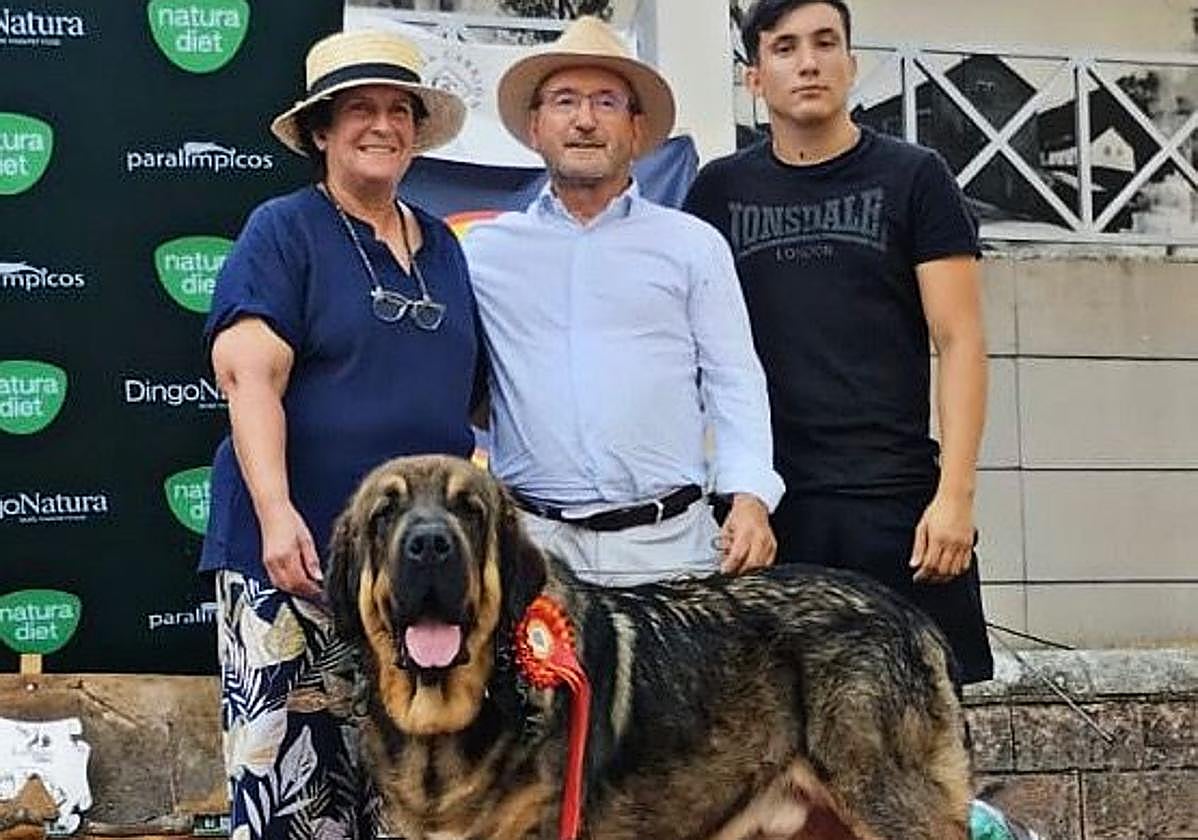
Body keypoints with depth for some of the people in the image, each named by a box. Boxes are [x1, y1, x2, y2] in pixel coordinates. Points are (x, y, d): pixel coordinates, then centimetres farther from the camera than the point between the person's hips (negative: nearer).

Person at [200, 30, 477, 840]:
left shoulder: (442, 245, 15)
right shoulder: (283, 231, -2)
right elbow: (250, 378, -13)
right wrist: (277, 514, -24)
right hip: (299, 547, -6)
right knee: (288, 770, -7)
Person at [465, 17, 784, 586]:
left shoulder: (695, 246, 11)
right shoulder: (487, 250, 12)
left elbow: (734, 385, 7)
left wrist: (749, 499, -7)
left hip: (668, 539, 0)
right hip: (531, 539, 0)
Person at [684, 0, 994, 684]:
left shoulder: (913, 178, 5)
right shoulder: (720, 191, 12)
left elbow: (959, 341, 0)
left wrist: (956, 493, -10)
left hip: (894, 500, -2)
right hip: (765, 505, 2)